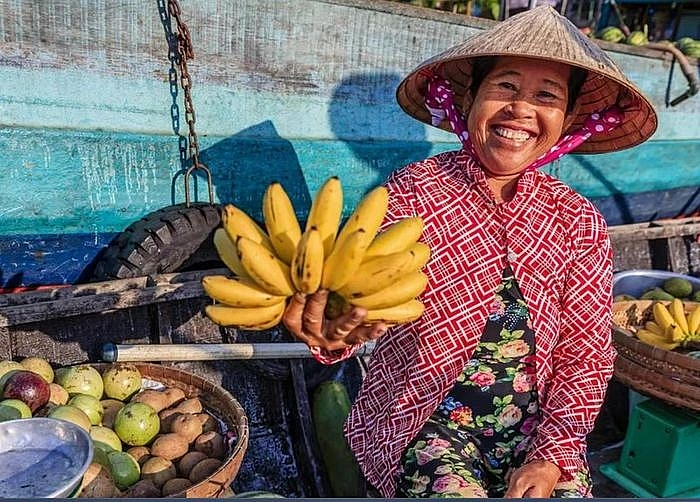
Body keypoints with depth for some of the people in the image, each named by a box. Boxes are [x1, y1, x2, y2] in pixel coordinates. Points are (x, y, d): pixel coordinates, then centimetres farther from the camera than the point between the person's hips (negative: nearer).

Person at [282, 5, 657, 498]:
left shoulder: (579, 221, -2)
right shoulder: (411, 192, -11)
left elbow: (585, 353, 1)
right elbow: (361, 296, -20)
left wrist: (552, 456, -7)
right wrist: (332, 333, -42)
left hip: (536, 426, 3)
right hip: (427, 421, -3)